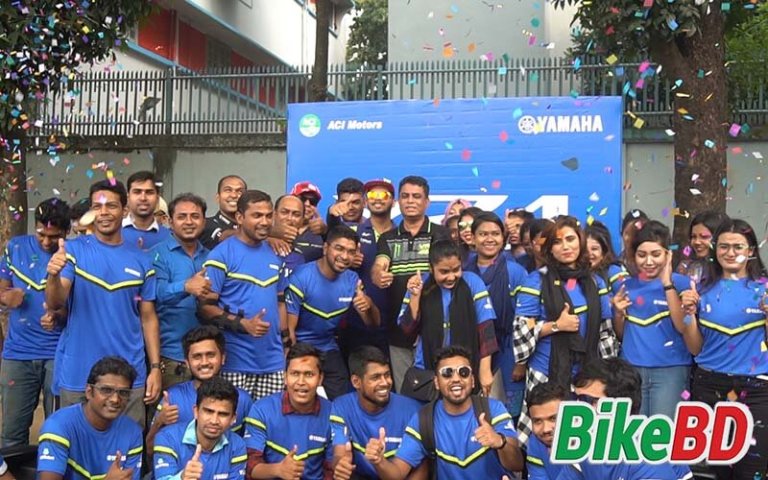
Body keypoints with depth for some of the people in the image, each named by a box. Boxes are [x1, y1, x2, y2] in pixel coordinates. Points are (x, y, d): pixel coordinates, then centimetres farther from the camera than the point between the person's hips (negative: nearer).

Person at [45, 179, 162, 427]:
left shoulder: (141, 260, 5)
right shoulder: (73, 250, -1)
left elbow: (148, 317, 8)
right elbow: (55, 303, -11)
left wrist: (155, 367, 2)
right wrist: (53, 275, -32)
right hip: (77, 375, -1)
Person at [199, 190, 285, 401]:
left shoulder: (274, 254, 13)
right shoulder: (221, 255, -6)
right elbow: (206, 307, -9)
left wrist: (285, 342, 11)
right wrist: (242, 324, -20)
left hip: (273, 361, 5)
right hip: (235, 362, -5)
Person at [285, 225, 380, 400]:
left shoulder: (352, 280, -2)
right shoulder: (302, 277, -17)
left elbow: (373, 323, -4)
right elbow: (288, 329, -14)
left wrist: (369, 305, -26)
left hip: (328, 351, 4)